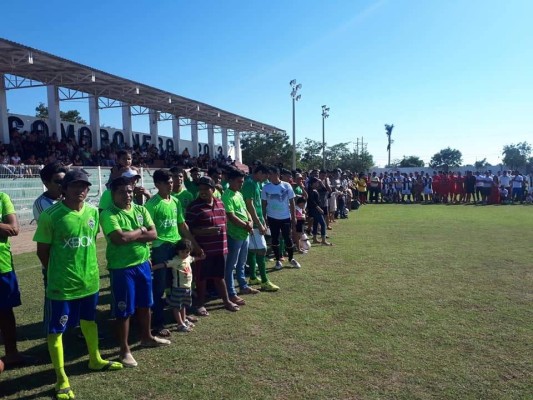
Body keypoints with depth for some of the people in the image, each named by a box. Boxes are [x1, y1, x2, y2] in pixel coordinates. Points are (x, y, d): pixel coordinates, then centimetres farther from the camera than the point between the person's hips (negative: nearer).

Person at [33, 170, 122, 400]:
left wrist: (85, 266, 13)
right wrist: (59, 271, 1)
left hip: (89, 279, 6)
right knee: (55, 330, 7)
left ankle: (95, 360, 44)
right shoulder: (51, 215, -17)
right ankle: (61, 379, 23)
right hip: (61, 283, -5)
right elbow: (42, 250, -8)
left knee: (89, 321, 23)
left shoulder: (93, 212, -1)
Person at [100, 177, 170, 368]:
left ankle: (146, 337, 41)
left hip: (143, 264, 6)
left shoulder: (140, 210, 5)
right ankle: (125, 350, 20)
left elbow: (153, 234, -3)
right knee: (124, 310, 4)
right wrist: (140, 231, -11)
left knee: (144, 304, 20)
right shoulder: (108, 215, -13)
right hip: (121, 268, -6)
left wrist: (130, 236, -15)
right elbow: (120, 238, -27)